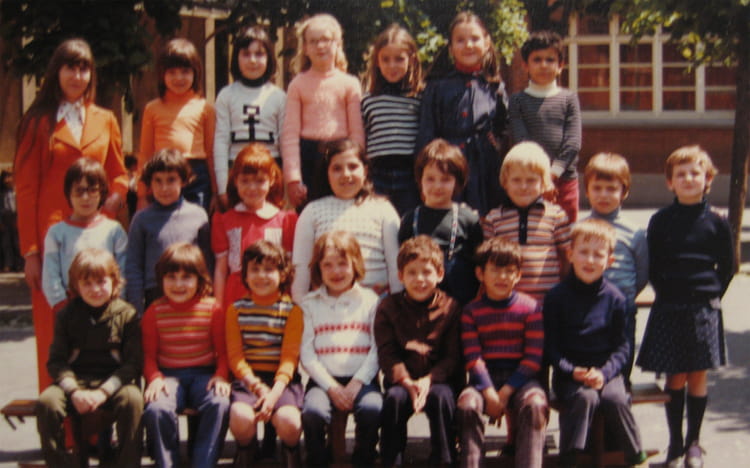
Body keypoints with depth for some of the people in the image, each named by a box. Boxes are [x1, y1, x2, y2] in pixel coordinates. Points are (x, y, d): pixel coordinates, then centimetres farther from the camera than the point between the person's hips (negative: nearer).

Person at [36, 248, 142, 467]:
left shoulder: (127, 315, 1)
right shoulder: (67, 315, 7)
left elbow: (133, 362, -4)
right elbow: (56, 361, 2)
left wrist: (103, 392, -17)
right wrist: (74, 391, -16)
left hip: (113, 382, -2)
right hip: (75, 381, 2)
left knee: (132, 399, -33)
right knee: (46, 402, -27)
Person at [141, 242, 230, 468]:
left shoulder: (212, 308, 2)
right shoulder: (155, 312, 4)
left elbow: (222, 349, 3)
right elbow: (148, 353, 4)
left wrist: (221, 375, -14)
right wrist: (154, 377, -14)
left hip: (204, 373, 0)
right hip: (168, 375, 0)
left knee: (219, 404, -32)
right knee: (156, 408, -32)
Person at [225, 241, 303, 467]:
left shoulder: (292, 311, 3)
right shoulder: (236, 309, 8)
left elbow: (289, 357, -4)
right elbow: (235, 355, 0)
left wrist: (275, 392, -20)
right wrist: (258, 387, -16)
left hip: (282, 379, -1)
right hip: (248, 378, 1)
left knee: (289, 422, -30)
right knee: (240, 417, -30)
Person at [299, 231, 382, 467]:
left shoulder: (370, 301, 10)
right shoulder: (309, 304, 12)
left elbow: (377, 349, 2)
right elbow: (306, 353, 3)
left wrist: (357, 384, -11)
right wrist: (332, 388, -8)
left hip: (361, 379, 0)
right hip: (324, 380, 1)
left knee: (372, 409, -31)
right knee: (313, 411, -30)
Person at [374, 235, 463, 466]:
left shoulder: (450, 308, 3)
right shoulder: (388, 307, 6)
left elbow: (452, 356, -1)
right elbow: (387, 354, -1)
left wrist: (428, 380, -16)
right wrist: (407, 382, -17)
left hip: (438, 379, -1)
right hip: (401, 380, 1)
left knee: (441, 397, -31)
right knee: (394, 398, -30)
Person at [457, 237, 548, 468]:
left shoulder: (531, 308, 4)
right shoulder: (471, 312, 8)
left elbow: (534, 357, -2)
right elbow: (473, 357, -1)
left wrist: (506, 392, -12)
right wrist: (490, 394, -16)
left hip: (520, 377, -1)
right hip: (485, 378, 1)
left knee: (535, 404, -32)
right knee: (467, 404, -30)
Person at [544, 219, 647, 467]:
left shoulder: (614, 298, 4)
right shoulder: (557, 296, -1)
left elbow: (622, 345, 4)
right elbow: (550, 346, -2)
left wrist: (604, 372, -13)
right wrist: (572, 371, -17)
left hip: (605, 370, 1)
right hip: (569, 373, -1)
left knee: (615, 399, -26)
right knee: (585, 398, -31)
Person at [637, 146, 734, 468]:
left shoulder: (716, 222, 2)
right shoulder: (660, 221, 2)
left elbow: (727, 266, 7)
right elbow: (652, 269, 7)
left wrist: (711, 297, 0)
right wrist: (667, 294, 0)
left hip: (704, 309, 0)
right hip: (669, 309, 0)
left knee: (698, 377, 5)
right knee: (675, 378, 3)